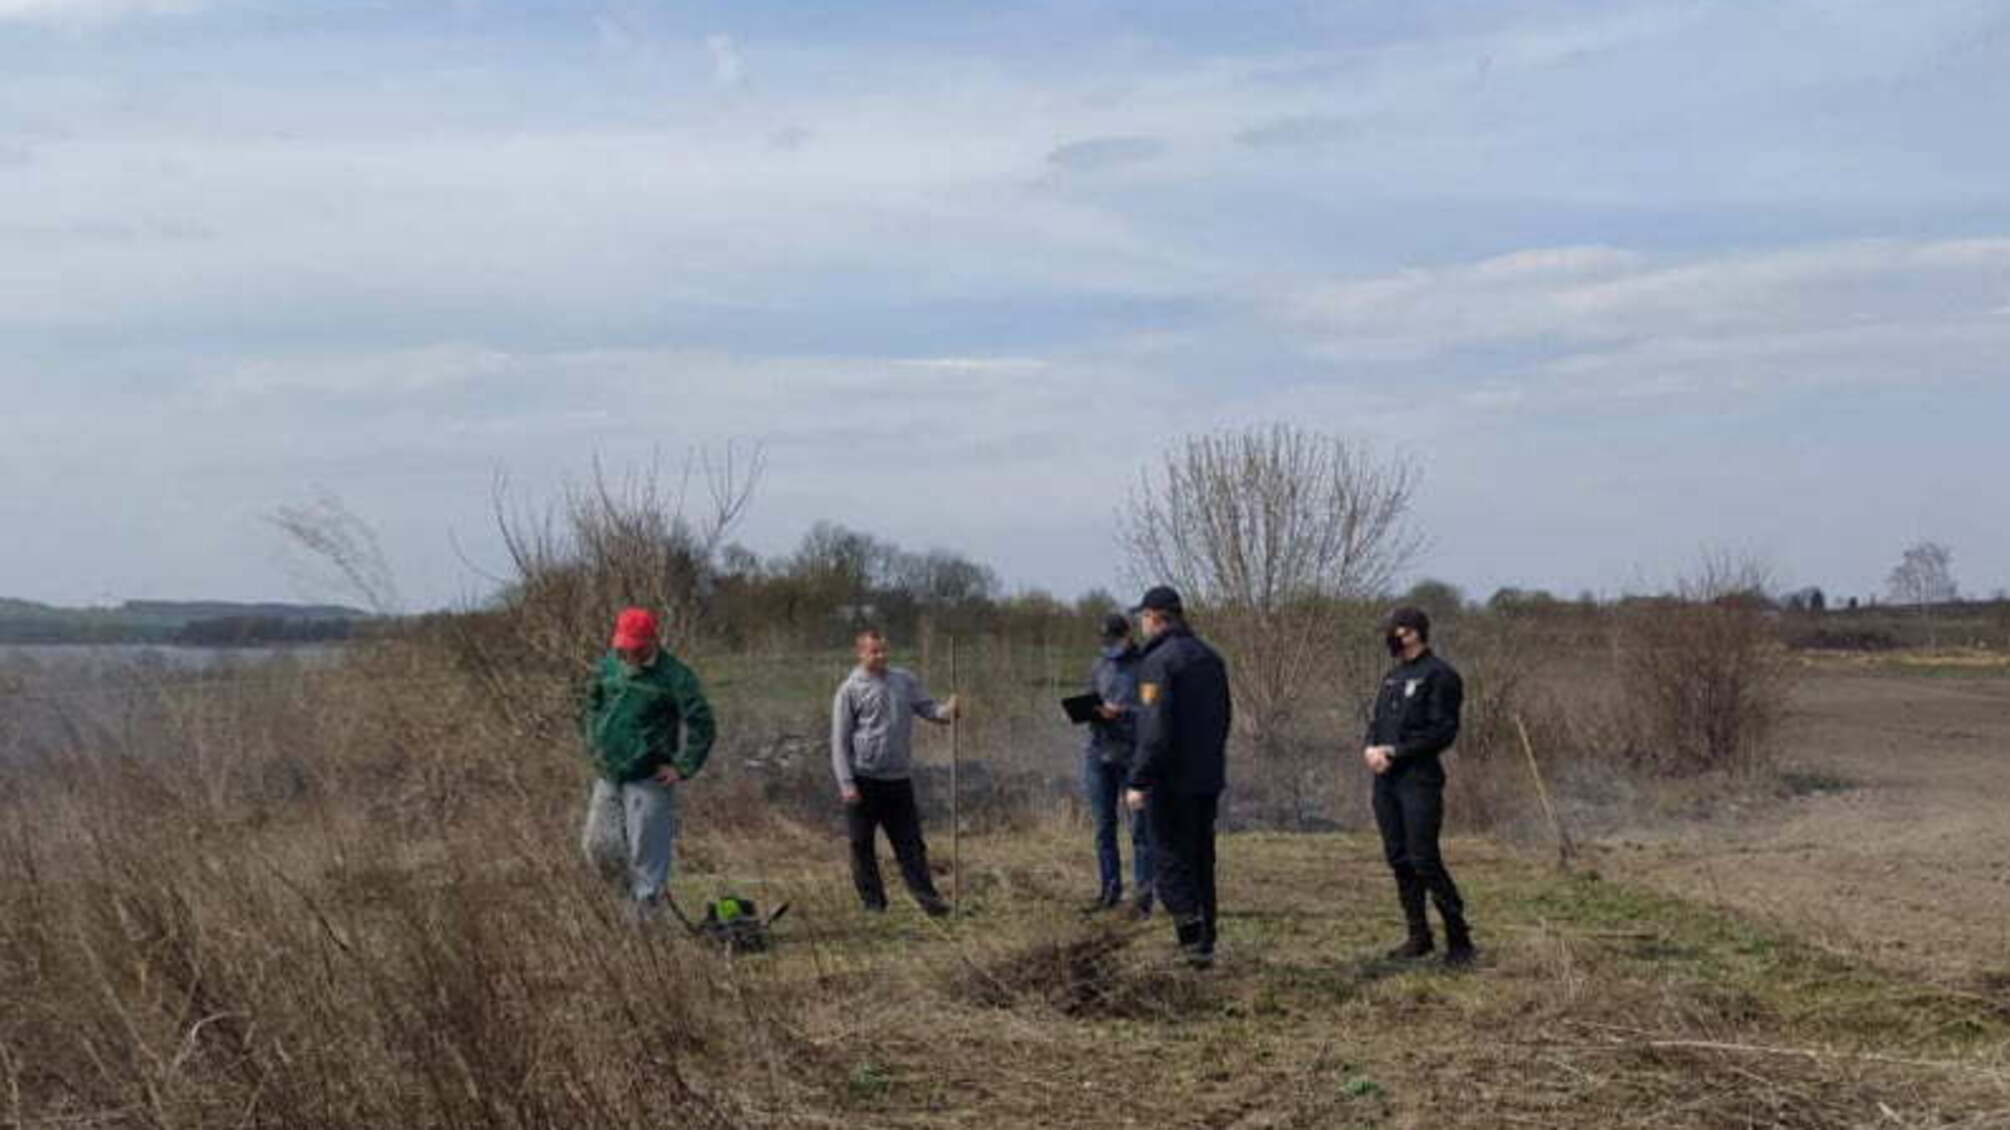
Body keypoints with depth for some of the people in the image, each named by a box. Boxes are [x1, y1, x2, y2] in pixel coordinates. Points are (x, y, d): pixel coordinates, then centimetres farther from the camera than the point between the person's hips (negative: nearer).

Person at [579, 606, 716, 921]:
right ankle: (634, 890, 30)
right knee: (598, 844, 9)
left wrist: (683, 767, -13)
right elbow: (592, 705, 24)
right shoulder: (608, 666, 5)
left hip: (649, 780, -6)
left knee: (646, 848, -3)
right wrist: (594, 745, 15)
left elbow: (701, 724, -12)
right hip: (608, 776, 6)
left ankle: (647, 905, 9)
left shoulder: (674, 676, -13)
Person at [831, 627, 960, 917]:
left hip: (899, 778, 3)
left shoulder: (905, 680, 9)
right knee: (862, 845, 4)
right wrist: (846, 783, -11)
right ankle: (873, 901, 13)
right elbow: (839, 741, -5)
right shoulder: (851, 689, -4)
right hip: (864, 780, -3)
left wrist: (948, 711, -17)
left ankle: (925, 895, 4)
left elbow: (927, 708, 7)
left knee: (910, 842, 4)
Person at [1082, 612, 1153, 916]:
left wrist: (1121, 712, -17)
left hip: (1133, 754, -5)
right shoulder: (1099, 668, 12)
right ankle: (1110, 890, 15)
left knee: (1139, 826, -4)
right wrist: (1091, 711, -5)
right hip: (1099, 753, 5)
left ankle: (1143, 894, -1)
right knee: (1104, 825, 7)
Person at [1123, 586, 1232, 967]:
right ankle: (1204, 942, 17)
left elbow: (1155, 730, -21)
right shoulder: (1210, 658, 12)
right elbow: (1225, 717, 19)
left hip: (1171, 781, -8)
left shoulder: (1158, 662, -15)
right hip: (1210, 778, 8)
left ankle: (1192, 934, -10)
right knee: (1202, 860, 13)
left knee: (1170, 858, 0)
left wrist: (1138, 782, -19)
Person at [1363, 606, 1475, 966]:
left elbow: (1443, 731, -14)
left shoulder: (1439, 675, -8)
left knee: (1424, 860, -10)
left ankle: (1459, 939, -2)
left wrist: (1394, 751, -15)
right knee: (1398, 859, 9)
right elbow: (1377, 721, 19)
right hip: (1386, 779, 8)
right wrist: (1371, 748, -3)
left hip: (1419, 779, -8)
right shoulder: (1392, 677, 17)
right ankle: (1418, 935, 18)